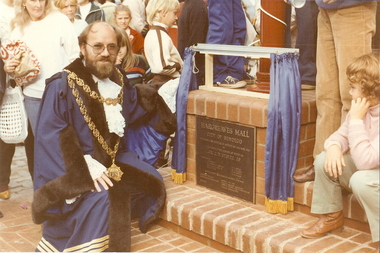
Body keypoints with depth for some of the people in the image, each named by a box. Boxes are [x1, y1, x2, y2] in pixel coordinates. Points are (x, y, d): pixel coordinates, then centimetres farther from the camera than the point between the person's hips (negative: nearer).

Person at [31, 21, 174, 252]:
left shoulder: (119, 80, 7)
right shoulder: (63, 84, -15)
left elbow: (135, 110, 20)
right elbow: (51, 136, -21)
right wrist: (86, 167, -30)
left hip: (114, 157, 8)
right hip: (74, 165, -7)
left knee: (152, 182, 0)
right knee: (100, 199, -31)